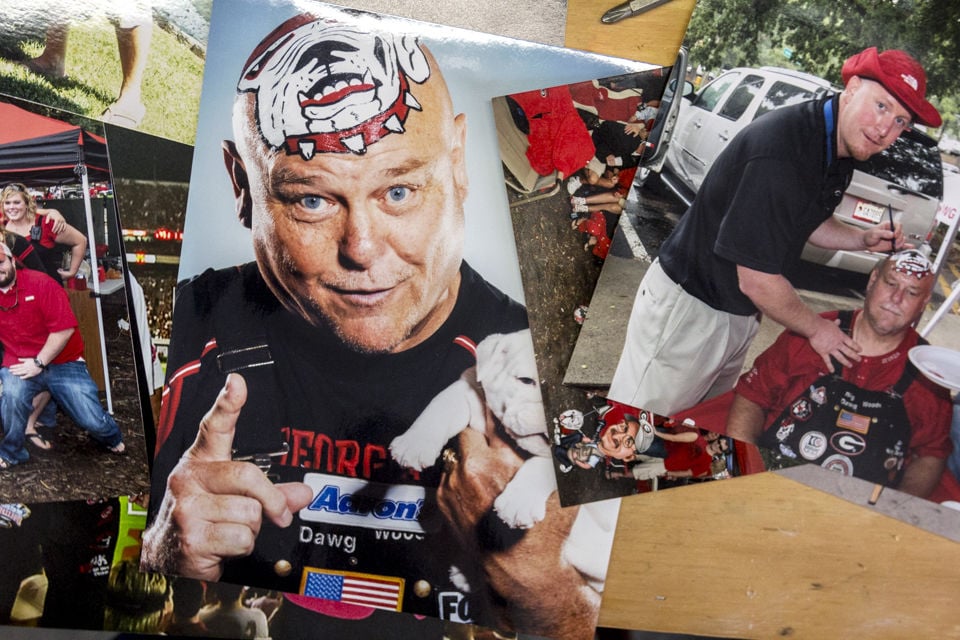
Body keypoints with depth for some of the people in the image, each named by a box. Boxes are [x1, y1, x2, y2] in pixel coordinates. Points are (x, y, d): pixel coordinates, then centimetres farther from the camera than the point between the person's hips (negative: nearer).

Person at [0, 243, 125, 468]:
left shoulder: (40, 283, -11)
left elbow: (64, 328, -16)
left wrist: (39, 362, -16)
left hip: (63, 362, -2)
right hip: (20, 364, 2)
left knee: (93, 422, -12)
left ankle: (110, 436, 28)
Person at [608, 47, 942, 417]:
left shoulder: (840, 154, 2)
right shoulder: (780, 149, -28)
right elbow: (756, 279, -25)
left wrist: (864, 239, 3)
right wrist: (815, 328, -9)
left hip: (740, 314, 9)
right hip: (689, 305, -9)